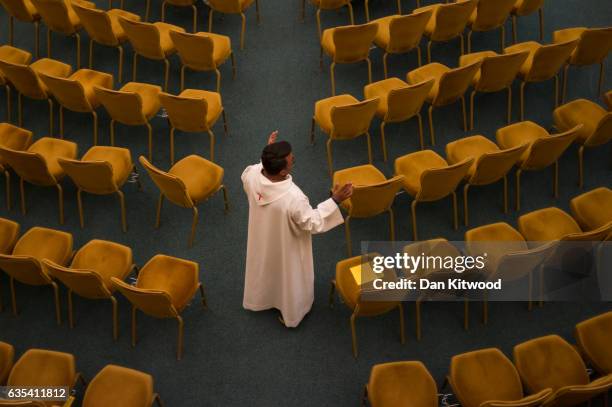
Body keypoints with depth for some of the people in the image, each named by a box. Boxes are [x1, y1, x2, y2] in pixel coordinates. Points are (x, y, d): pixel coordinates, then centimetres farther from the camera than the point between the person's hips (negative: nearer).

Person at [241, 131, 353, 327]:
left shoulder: (251, 175, -27)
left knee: (262, 268, 35)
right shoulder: (293, 198, -42)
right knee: (288, 278, 25)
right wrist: (335, 201, -25)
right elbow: (312, 223, -26)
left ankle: (259, 298, 64)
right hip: (284, 248, -5)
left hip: (261, 241, 6)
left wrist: (267, 156, -1)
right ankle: (289, 313, 53)